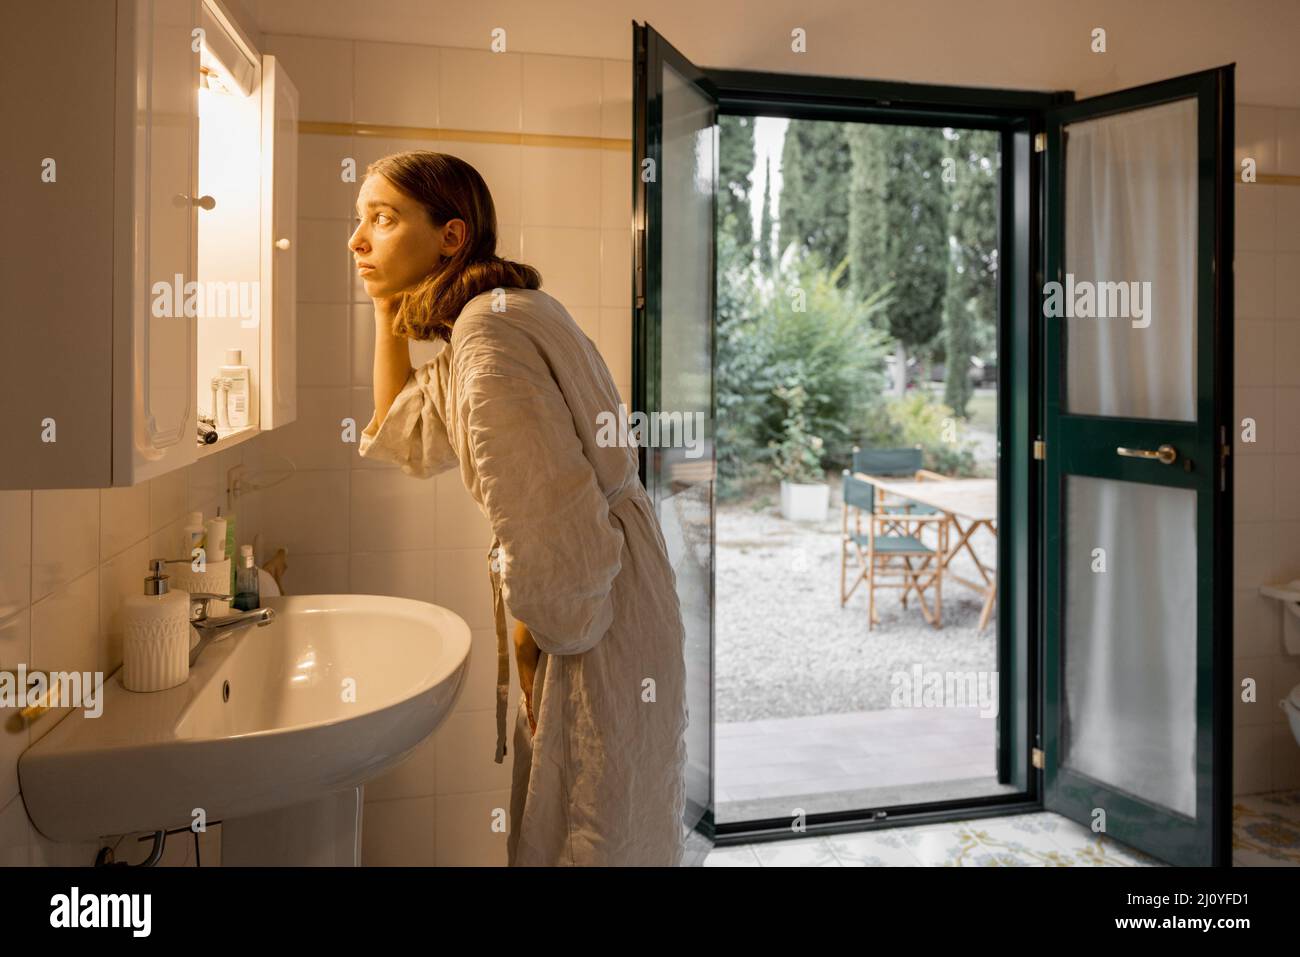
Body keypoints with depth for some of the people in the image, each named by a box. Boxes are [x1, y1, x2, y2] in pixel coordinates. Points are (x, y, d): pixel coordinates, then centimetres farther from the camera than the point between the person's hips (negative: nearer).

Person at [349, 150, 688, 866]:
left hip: (596, 619, -10)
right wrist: (388, 310, 14)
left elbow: (549, 517, -26)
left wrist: (541, 633, -10)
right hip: (582, 611, 10)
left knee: (586, 837, 5)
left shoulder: (490, 328, -21)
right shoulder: (484, 323, 11)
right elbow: (402, 443, 23)